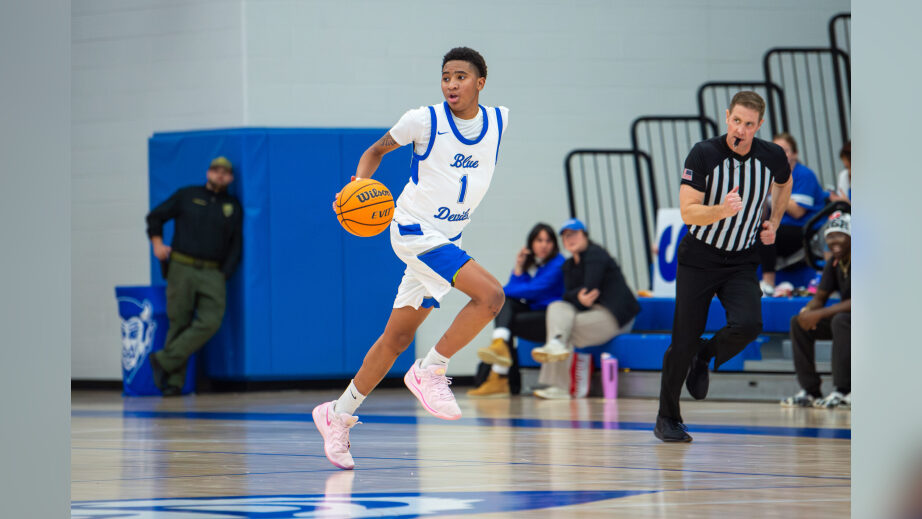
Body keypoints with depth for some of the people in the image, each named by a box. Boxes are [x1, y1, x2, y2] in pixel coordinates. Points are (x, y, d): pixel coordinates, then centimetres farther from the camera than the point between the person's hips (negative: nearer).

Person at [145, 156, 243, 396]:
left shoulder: (233, 207, 13)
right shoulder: (187, 196, 10)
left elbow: (236, 245, 12)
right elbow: (155, 216, 15)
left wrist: (223, 275, 1)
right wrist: (157, 243, -1)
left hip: (213, 274, 1)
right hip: (182, 268, -1)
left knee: (210, 322, -18)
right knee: (179, 323, -4)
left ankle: (164, 361, -12)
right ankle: (173, 382, -2)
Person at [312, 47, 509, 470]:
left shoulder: (499, 121, 2)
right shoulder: (424, 121, -12)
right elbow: (376, 150, 3)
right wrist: (361, 181, -15)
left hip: (447, 241, 6)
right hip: (414, 230, -6)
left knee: (397, 337, 10)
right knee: (491, 294, -25)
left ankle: (338, 415, 21)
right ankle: (429, 371, -12)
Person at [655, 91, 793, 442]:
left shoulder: (772, 156, -6)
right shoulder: (703, 154, -15)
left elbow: (784, 183, 20)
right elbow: (688, 212, -20)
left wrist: (773, 223, 11)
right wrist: (723, 209, -36)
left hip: (742, 262, 2)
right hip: (699, 258, -2)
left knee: (748, 324, -24)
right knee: (683, 342, -1)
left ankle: (704, 357, 10)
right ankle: (666, 419, 18)